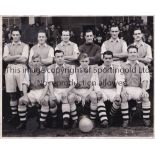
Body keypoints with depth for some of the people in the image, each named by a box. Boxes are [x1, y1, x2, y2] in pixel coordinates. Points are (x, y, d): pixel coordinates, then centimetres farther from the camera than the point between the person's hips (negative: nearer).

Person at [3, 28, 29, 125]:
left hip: (21, 70, -3)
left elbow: (24, 59, -6)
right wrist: (17, 56, -7)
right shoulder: (7, 46, 17)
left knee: (23, 93, -7)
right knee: (12, 94, 4)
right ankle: (14, 115, 12)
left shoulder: (25, 46, 8)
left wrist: (11, 58, -1)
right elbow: (5, 58, 1)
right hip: (10, 70, 3)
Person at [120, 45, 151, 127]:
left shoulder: (142, 66, 12)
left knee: (145, 96, -30)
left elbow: (145, 79, 0)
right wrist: (122, 89, -17)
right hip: (126, 88, 0)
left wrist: (143, 89, -19)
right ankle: (125, 120, -22)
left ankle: (146, 119, -17)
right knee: (123, 96, -33)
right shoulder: (123, 66, 11)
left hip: (138, 88, 0)